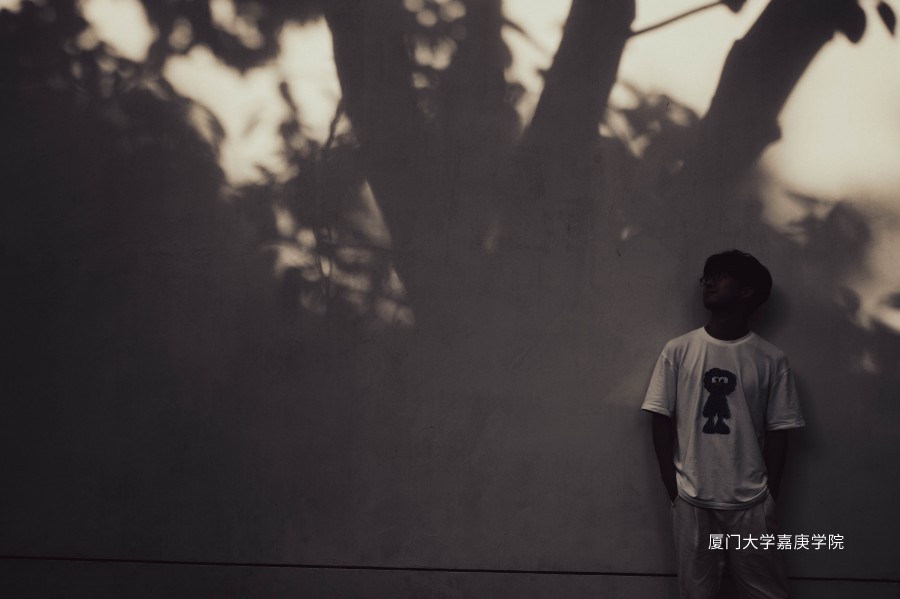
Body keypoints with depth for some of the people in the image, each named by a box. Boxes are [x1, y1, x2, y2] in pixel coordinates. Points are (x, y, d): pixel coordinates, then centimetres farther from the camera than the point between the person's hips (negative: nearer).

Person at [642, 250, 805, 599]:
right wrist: (673, 488, -2)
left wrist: (770, 495, -1)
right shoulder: (677, 351, 0)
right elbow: (661, 420, 1)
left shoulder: (771, 360, -1)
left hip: (751, 502, 0)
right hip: (691, 500, 0)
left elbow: (778, 432, 2)